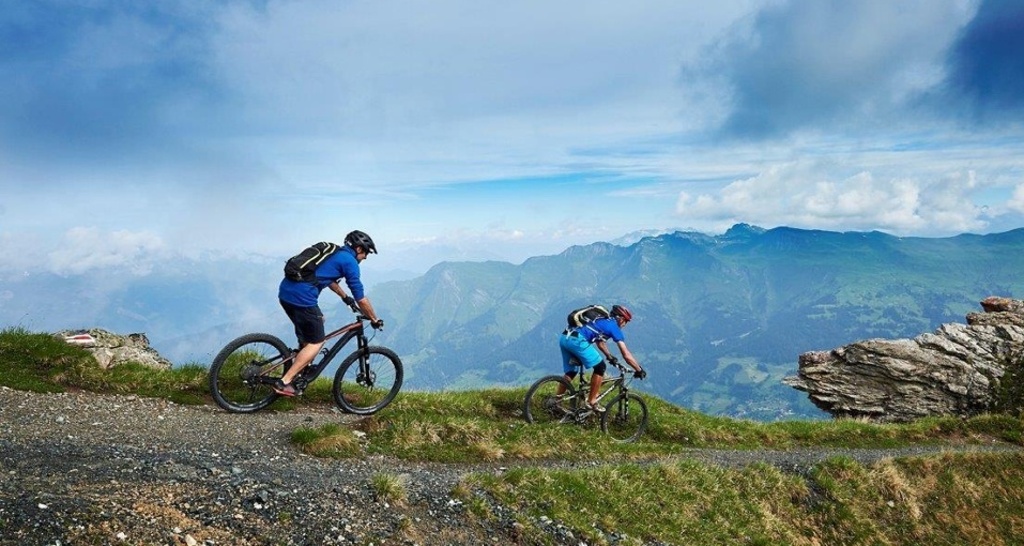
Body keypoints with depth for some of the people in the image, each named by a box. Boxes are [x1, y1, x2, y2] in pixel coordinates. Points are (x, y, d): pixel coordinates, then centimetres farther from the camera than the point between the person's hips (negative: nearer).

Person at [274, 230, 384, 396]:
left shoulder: (334, 253, 23)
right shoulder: (349, 261, -2)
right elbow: (361, 298, -1)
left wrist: (345, 296, 51)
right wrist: (375, 320, 11)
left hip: (285, 290, 9)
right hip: (301, 297, -9)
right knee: (316, 342, 3)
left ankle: (302, 370, 32)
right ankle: (284, 382, 0)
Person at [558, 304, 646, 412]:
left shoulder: (603, 320, 31)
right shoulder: (614, 326, 8)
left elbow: (599, 341, 46)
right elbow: (626, 355, 9)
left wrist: (609, 356, 55)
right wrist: (639, 370, 19)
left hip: (564, 337, 8)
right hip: (577, 340, -8)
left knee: (570, 373, 21)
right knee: (600, 367, 6)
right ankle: (591, 402, 11)